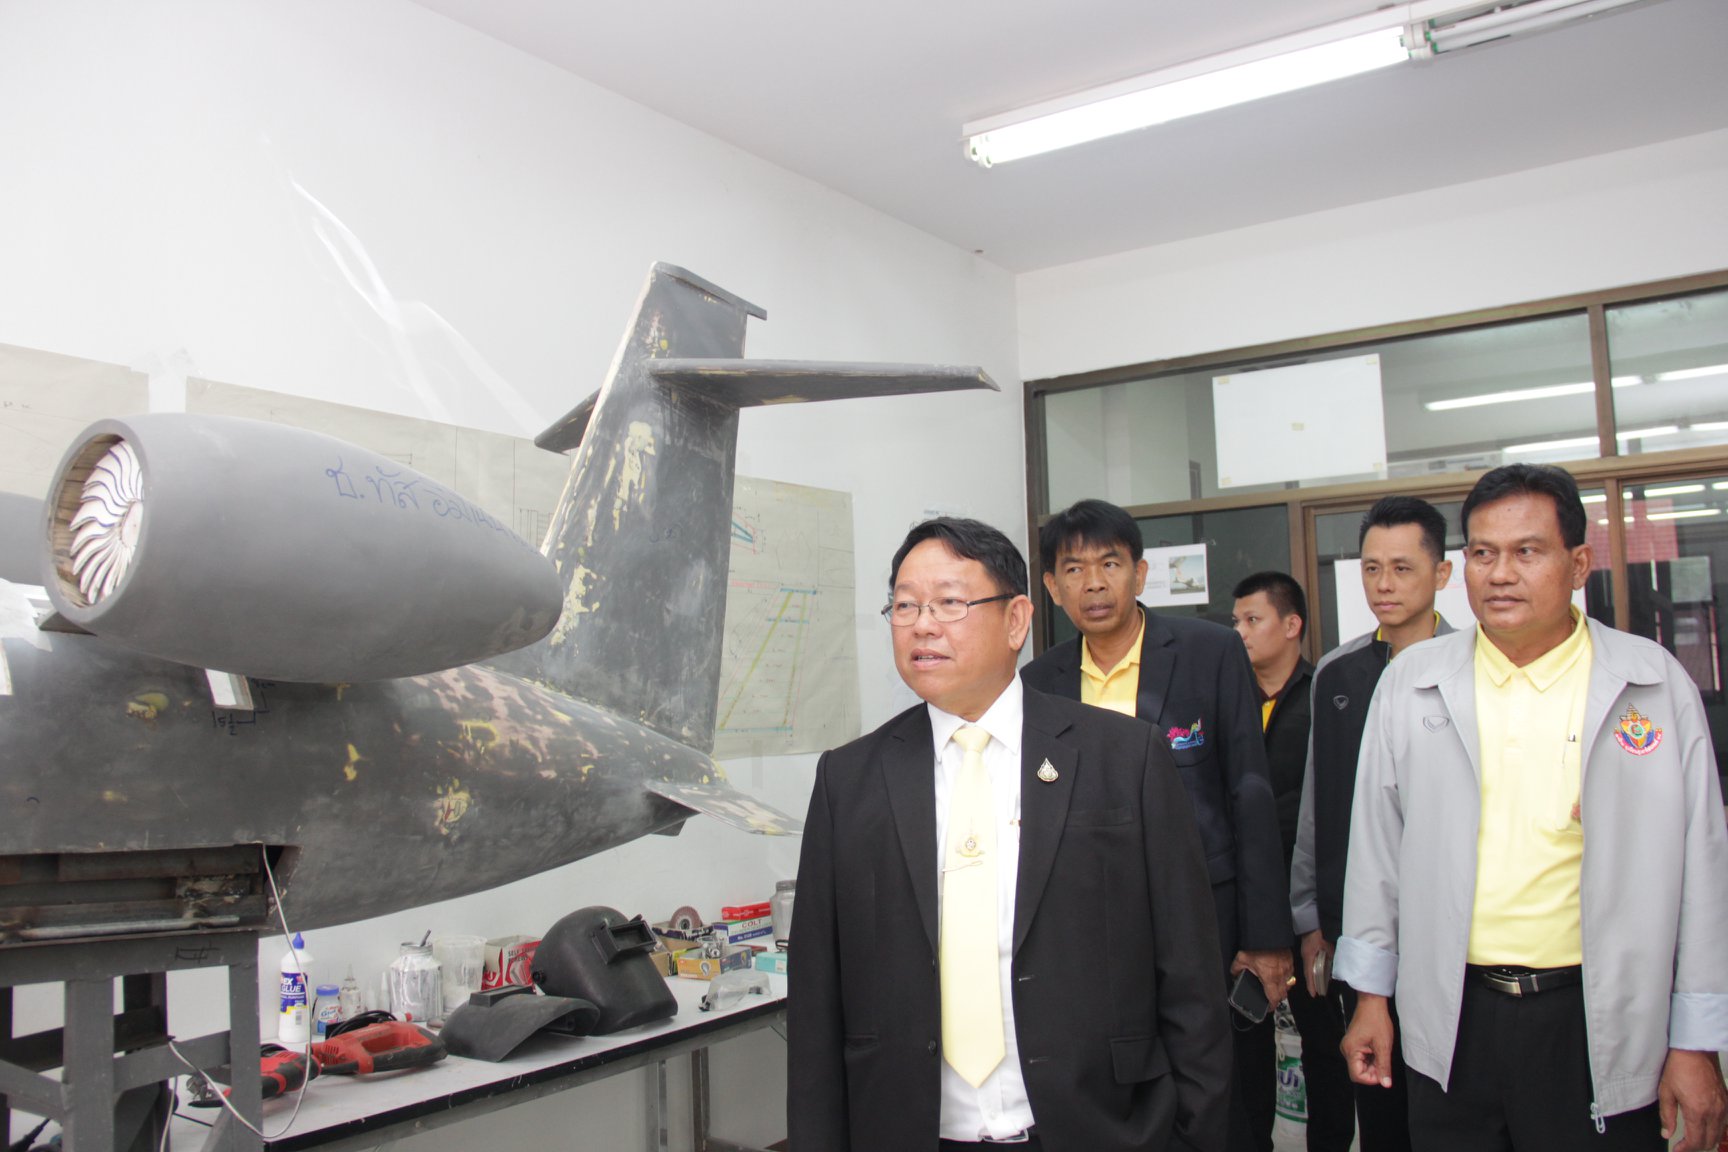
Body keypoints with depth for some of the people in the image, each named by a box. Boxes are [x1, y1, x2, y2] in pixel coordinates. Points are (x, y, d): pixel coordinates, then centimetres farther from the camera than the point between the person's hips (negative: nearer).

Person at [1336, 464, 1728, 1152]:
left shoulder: (1654, 684, -2)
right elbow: (1377, 844, 7)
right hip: (1450, 1018, 2)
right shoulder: (1411, 683, 2)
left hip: (1599, 1025, -1)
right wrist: (1371, 994, 8)